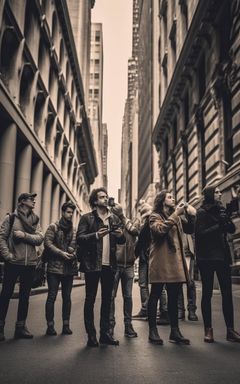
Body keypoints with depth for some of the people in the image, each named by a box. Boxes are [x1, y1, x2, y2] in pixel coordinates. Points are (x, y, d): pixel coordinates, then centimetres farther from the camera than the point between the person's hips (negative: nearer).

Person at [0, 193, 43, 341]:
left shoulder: (35, 220, 10)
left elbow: (40, 238, -2)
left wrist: (25, 235, -17)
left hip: (30, 263, 4)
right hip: (13, 262, -4)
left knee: (25, 296, 10)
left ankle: (21, 326, 20)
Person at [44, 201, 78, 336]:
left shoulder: (74, 230, 12)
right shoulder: (53, 227, 0)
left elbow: (77, 246, 12)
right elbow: (48, 243, -9)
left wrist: (74, 253, -9)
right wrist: (61, 253, -16)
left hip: (69, 268, 4)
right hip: (55, 267, -4)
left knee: (67, 297, 8)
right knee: (52, 296, -1)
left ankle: (66, 325, 15)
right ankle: (50, 325, 6)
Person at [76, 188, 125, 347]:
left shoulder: (115, 218, 12)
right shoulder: (86, 218, 0)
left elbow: (122, 241, 16)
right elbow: (79, 238, -9)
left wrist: (121, 235, -7)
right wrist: (96, 235, -23)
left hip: (109, 264, 5)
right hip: (92, 264, -4)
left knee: (107, 299, 10)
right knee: (90, 299, 2)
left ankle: (105, 333, 20)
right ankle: (91, 335, 10)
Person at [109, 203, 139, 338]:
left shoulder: (131, 223, 8)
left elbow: (135, 231, -13)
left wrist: (123, 218, -11)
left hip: (129, 265, 3)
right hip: (114, 264, -2)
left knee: (128, 296, 7)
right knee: (111, 295, 1)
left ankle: (128, 325, 15)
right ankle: (110, 324, 10)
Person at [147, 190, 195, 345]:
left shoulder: (176, 217, 19)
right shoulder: (155, 216, 0)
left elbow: (190, 229, 15)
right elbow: (160, 230, -20)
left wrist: (190, 215, -1)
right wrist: (176, 214, -16)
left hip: (176, 261, 7)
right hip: (160, 261, -6)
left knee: (174, 298, 10)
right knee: (155, 296, 0)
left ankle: (175, 331, 16)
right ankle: (153, 331, 5)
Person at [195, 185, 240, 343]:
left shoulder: (220, 210, 14)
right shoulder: (202, 212, -2)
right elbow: (200, 234, -13)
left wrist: (226, 219, -10)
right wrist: (219, 226, -18)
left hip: (222, 255, 5)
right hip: (207, 257, -5)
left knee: (227, 293, 2)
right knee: (207, 293, 0)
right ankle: (208, 329, 6)